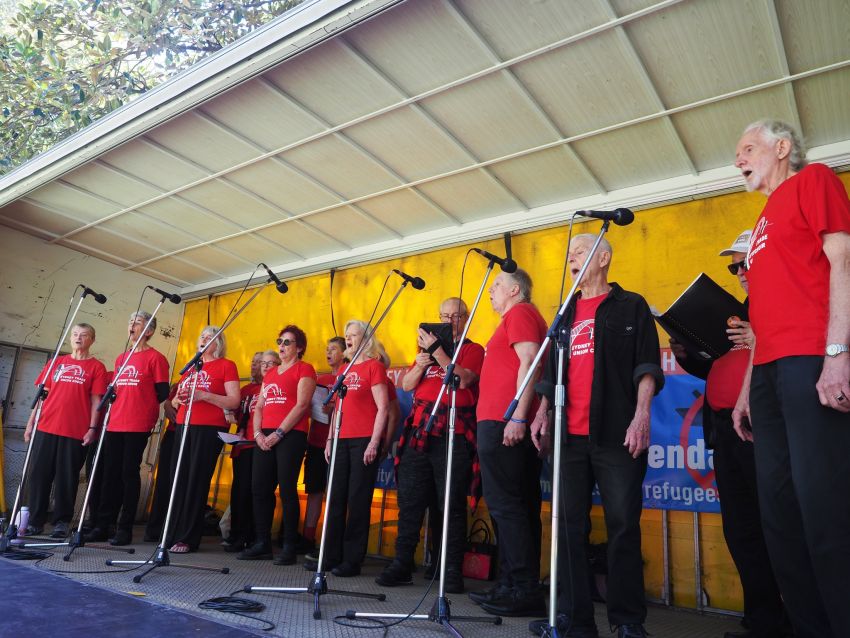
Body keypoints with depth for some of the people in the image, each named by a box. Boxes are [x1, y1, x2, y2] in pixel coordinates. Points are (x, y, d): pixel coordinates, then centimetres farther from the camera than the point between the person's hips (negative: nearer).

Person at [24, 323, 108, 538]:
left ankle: (61, 523, 12)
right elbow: (42, 394, 14)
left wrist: (92, 428, -9)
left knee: (67, 478, 1)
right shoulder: (56, 362, 14)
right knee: (39, 475, 5)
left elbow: (96, 400, -1)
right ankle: (35, 522, 17)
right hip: (45, 428, 3)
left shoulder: (96, 367, 4)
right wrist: (31, 423, 10)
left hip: (76, 432, -3)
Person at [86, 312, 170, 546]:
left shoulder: (155, 357, -4)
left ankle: (125, 528, 7)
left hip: (138, 425, -6)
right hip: (114, 424, 6)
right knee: (110, 473, 8)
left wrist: (143, 407, -2)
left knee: (129, 472, -2)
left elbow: (162, 393, -5)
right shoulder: (121, 358, 17)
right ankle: (102, 526, 17)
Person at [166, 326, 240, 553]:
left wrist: (203, 395, -17)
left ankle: (188, 538, 2)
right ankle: (172, 534, 13)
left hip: (209, 430, -6)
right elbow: (176, 397, 25)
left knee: (197, 482, -5)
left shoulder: (226, 366, 1)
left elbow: (234, 401, -8)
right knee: (178, 480, 4)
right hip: (184, 428, 6)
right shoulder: (190, 366, 20)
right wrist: (176, 400, 1)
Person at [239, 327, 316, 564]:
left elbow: (301, 405, -10)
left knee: (287, 489, -6)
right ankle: (262, 543, 16)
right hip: (265, 438, 7)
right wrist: (258, 433, 1)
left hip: (291, 435, -7)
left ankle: (289, 547, 3)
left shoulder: (304, 369, 1)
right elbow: (259, 406, 18)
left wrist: (279, 433, -14)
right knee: (259, 489, 6)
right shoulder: (270, 373, 22)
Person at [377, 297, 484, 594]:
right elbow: (406, 385, 13)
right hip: (419, 433, 5)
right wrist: (420, 364, -4)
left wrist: (437, 351, -13)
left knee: (452, 505, 0)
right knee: (409, 501, 6)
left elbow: (463, 379, -13)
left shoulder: (473, 350, 6)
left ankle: (453, 570, 7)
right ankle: (401, 564, 14)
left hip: (452, 436, -5)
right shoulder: (428, 347, 21)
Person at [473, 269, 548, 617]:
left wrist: (517, 416, -24)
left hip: (503, 422, -10)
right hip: (505, 422, 10)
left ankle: (524, 591, -3)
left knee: (504, 504, -8)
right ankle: (514, 586, 18)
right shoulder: (519, 317, 25)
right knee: (516, 505, 10)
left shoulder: (519, 313, -4)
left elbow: (529, 361, -17)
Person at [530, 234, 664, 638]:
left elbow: (646, 365, -1)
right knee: (569, 525, 5)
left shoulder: (630, 306, 7)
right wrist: (543, 411, 7)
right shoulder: (566, 314, 21)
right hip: (569, 434, 5)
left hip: (615, 433, -4)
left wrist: (642, 413, -13)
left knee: (623, 525, 0)